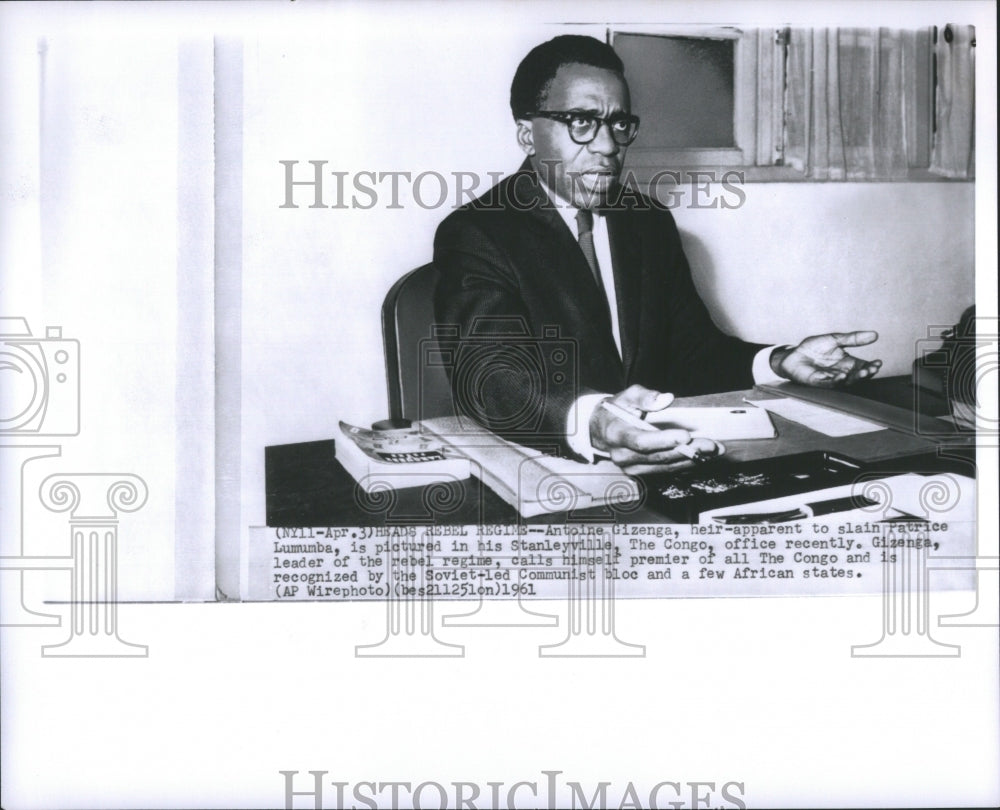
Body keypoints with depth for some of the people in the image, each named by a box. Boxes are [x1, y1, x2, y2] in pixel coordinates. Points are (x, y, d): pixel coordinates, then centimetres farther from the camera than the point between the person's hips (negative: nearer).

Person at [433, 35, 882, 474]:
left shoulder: (651, 223, 14)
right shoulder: (473, 235, -7)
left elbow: (691, 350, 16)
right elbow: (489, 374, -23)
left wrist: (780, 363, -4)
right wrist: (590, 424, -42)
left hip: (658, 461, 4)